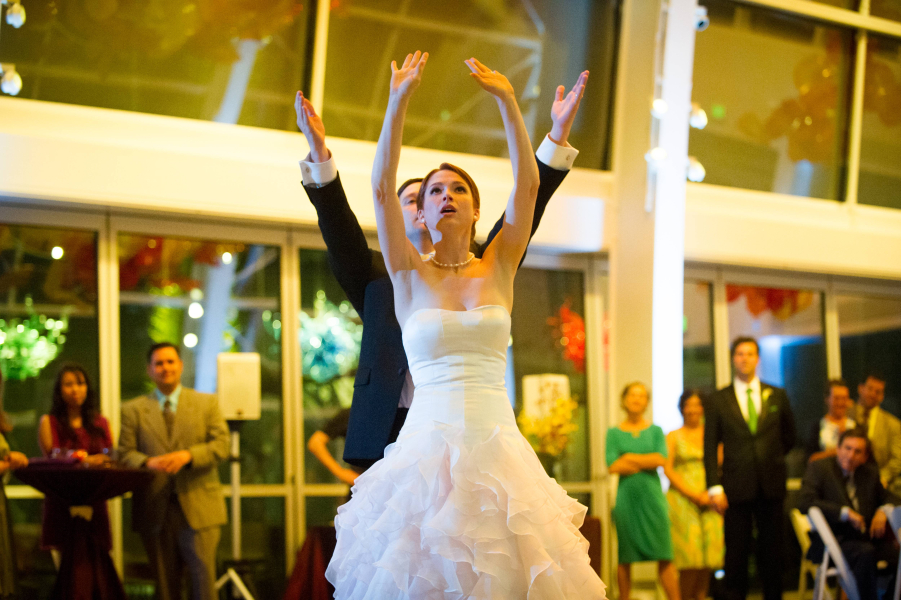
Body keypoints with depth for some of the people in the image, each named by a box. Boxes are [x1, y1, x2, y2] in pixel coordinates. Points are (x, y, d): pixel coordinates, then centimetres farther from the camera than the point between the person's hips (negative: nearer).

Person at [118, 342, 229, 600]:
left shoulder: (207, 403, 11)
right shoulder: (133, 410, 11)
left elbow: (221, 445, 1)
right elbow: (125, 453, 3)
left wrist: (187, 455, -17)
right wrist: (148, 462, -19)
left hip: (198, 507, -1)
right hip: (155, 508, 1)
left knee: (203, 577, -7)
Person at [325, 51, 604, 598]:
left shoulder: (498, 269, 9)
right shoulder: (410, 275, 6)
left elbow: (528, 184, 1)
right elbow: (382, 187, -4)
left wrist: (507, 100, -3)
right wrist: (399, 100, -9)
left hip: (498, 446, 1)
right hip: (427, 445, -1)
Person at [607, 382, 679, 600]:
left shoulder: (655, 431, 10)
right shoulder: (614, 433, 7)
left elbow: (661, 459, -5)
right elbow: (612, 466, -5)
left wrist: (630, 458, -5)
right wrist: (647, 462, -4)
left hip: (652, 495, 0)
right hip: (627, 497, 0)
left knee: (665, 557, -5)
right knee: (625, 557, 2)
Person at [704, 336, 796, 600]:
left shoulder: (777, 396, 9)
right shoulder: (718, 400, 3)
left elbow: (789, 436, 21)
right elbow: (710, 447, 0)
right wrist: (714, 488, -8)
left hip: (771, 488, 2)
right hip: (737, 487, -2)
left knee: (772, 551, 5)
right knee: (736, 552, 0)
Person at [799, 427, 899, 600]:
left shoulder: (870, 472, 18)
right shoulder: (818, 468, 2)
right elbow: (804, 502, -12)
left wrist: (883, 511, 1)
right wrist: (845, 512, -18)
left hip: (868, 540, 5)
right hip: (834, 540, -5)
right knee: (865, 553, -36)